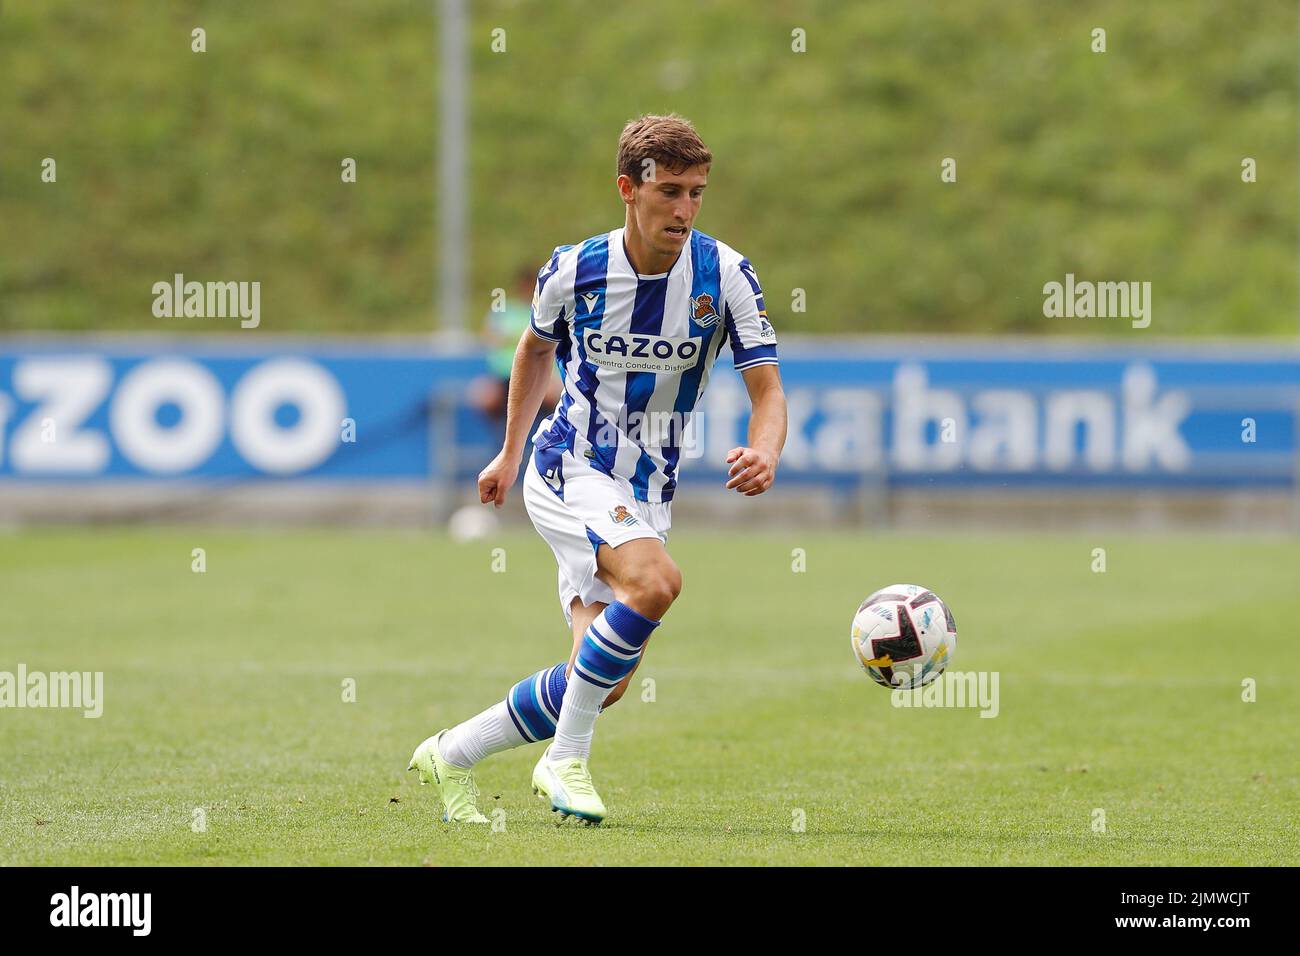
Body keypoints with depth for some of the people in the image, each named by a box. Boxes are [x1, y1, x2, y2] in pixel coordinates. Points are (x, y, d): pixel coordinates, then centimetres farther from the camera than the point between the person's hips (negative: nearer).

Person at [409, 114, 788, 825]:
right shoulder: (574, 270, -8)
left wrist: (763, 455, -32)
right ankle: (567, 759, -19)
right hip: (570, 470, -4)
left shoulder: (725, 275, -9)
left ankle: (452, 755, 21)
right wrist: (510, 451, 21)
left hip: (647, 495, 4)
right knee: (655, 581, -32)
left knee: (605, 679, 0)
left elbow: (768, 393, -10)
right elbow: (536, 347, 14)